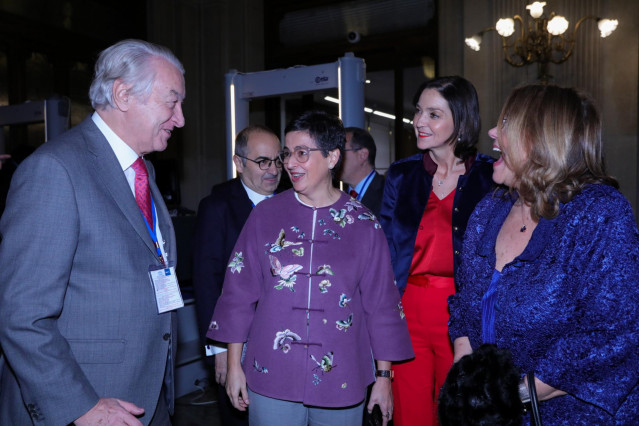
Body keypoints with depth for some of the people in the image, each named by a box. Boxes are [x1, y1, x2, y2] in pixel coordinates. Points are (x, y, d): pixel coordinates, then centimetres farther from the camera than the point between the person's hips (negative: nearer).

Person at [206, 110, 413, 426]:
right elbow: (239, 291, 2)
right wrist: (234, 364, 2)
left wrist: (384, 375, 3)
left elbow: (381, 303, 1)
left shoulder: (363, 223, -3)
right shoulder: (265, 215, -1)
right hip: (270, 379, 0)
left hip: (341, 380, 0)